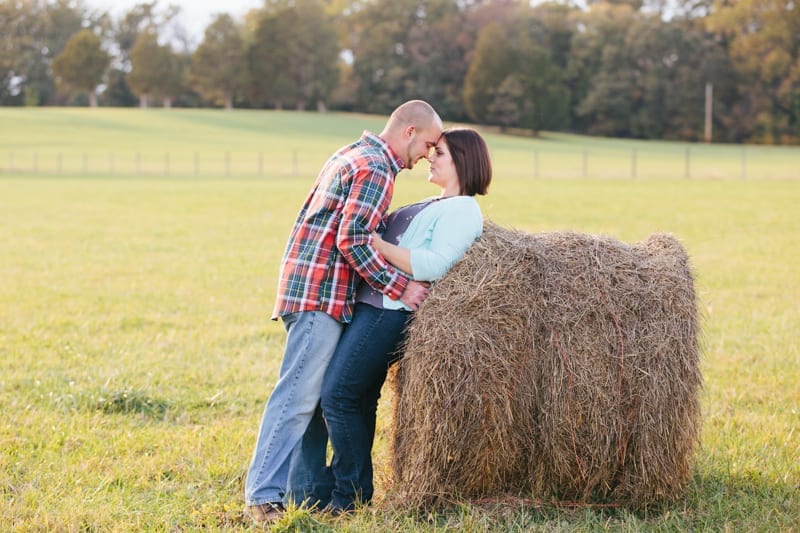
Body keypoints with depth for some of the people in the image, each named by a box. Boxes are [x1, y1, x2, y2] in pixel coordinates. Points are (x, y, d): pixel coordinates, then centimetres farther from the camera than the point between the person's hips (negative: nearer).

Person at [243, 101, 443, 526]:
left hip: (309, 286, 10)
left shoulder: (352, 154, 19)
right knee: (298, 395, -11)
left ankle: (305, 490, 15)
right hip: (322, 294, -10)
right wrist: (399, 287, -15)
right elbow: (352, 240, -19)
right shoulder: (377, 169, -12)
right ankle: (263, 496, -11)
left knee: (316, 395, 12)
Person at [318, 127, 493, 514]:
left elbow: (434, 265, -20)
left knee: (339, 395, -10)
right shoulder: (433, 206, 24)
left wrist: (375, 243, -20)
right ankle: (345, 485, 19)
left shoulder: (464, 210, -6)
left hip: (389, 310, -9)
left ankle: (353, 493, 0)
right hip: (368, 304, 9)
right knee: (358, 398, 11)